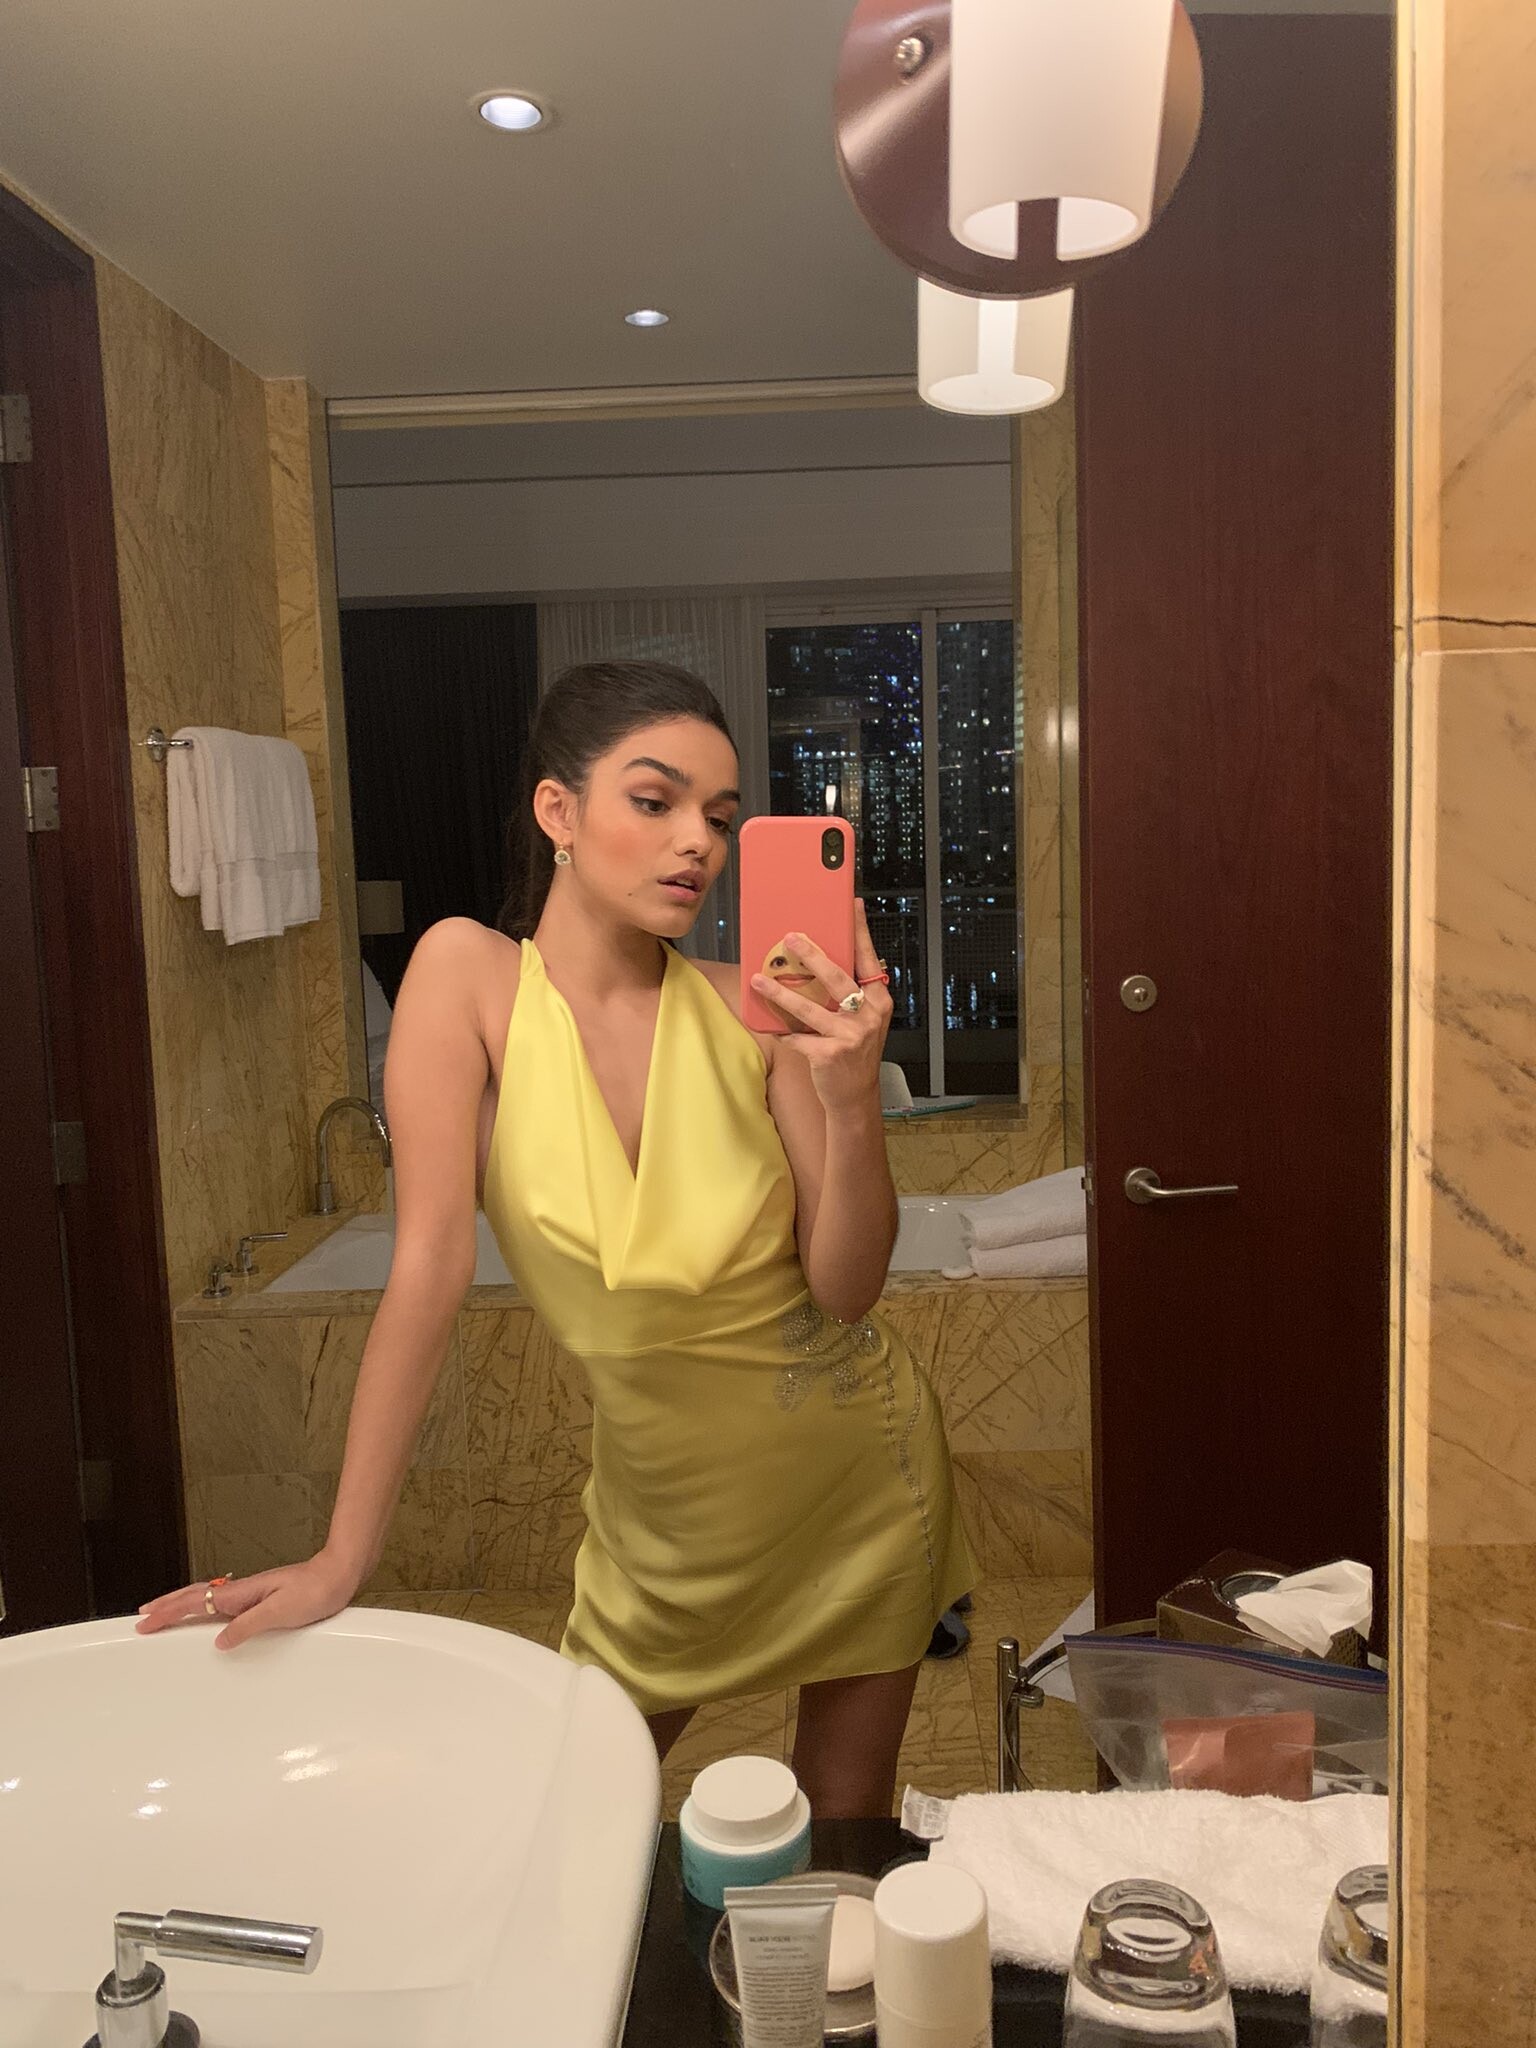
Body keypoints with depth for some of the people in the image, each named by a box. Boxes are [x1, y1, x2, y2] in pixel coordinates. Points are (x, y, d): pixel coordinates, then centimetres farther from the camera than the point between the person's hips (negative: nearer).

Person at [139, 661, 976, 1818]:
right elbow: (432, 1268, -19)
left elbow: (846, 1291, -14)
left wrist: (853, 1100, -31)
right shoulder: (469, 972, -16)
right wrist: (343, 1560, -19)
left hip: (849, 1463, 0)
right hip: (663, 1495, 0)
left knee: (843, 1824, 16)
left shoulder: (748, 1014, -14)